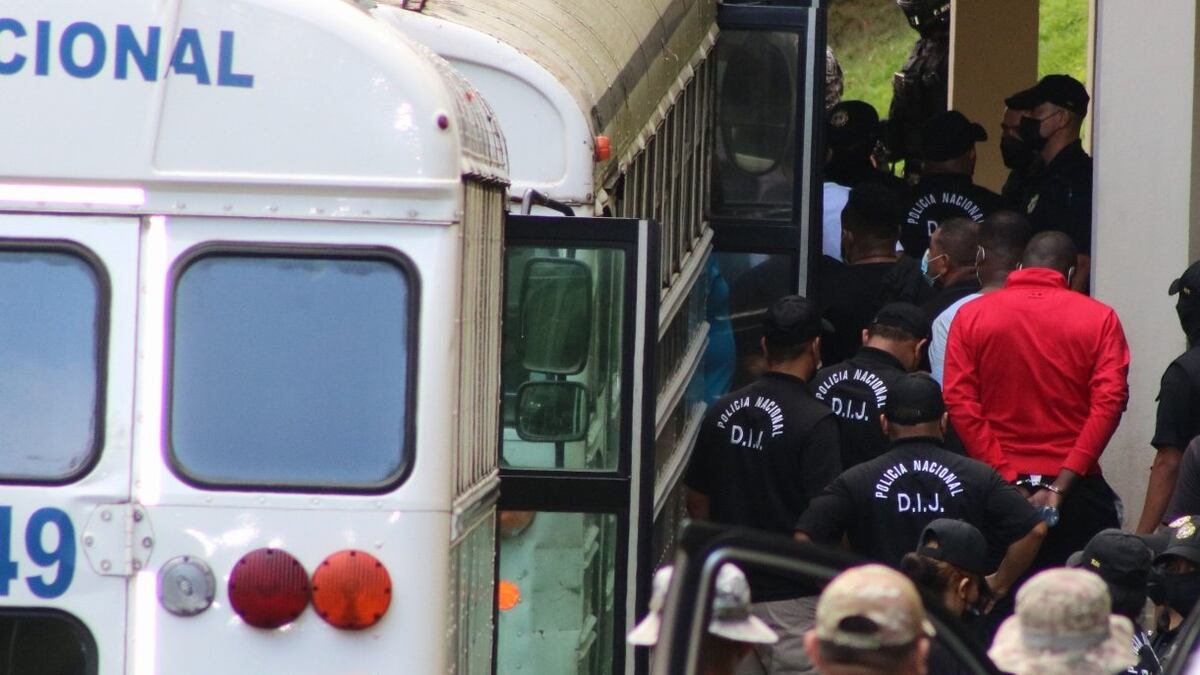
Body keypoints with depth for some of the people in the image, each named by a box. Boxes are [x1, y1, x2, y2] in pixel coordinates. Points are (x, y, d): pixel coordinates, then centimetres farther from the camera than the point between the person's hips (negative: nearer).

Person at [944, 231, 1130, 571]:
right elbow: (1110, 402, -9)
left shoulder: (971, 315, 4)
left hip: (999, 491, 1)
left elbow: (959, 402, -4)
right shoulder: (1099, 318, 1)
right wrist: (1061, 486, -12)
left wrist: (1008, 480, -8)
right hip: (1077, 489, -1)